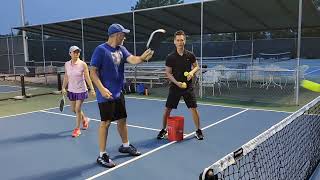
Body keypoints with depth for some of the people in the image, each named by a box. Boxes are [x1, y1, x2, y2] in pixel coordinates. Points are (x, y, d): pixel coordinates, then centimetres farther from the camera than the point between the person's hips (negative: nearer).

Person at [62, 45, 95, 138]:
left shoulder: (83, 64, -12)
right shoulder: (67, 64, -1)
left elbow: (87, 78, -11)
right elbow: (66, 77, 8)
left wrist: (92, 89, -14)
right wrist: (63, 88, 1)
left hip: (81, 90, -4)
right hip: (71, 90, 5)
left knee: (78, 109, -4)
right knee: (74, 109, 14)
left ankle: (77, 129, 13)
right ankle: (85, 120, 42)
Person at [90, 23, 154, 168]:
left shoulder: (121, 49, 8)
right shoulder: (101, 49, -13)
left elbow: (132, 59, -9)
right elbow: (93, 71, -15)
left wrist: (142, 58, -31)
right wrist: (102, 89, -25)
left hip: (118, 93, 7)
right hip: (106, 94, -7)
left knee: (122, 119, 17)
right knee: (106, 122, -2)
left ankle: (125, 145, 36)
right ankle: (102, 155, 9)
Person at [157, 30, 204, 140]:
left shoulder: (190, 55, -1)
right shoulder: (170, 57, -5)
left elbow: (196, 66, 12)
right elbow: (168, 73, -2)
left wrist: (192, 72, -10)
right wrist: (177, 82, -16)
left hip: (188, 87, 0)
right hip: (175, 87, 0)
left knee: (194, 109, 0)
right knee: (167, 109, 3)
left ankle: (198, 130, 18)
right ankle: (163, 129, 23)